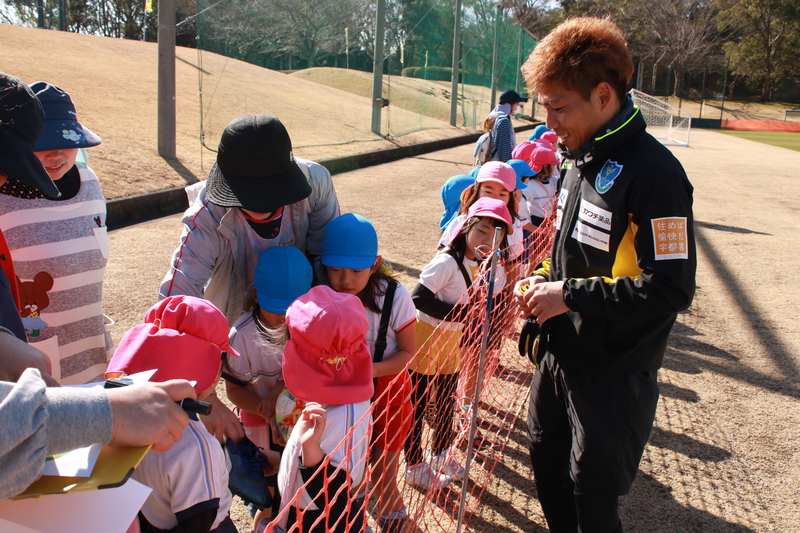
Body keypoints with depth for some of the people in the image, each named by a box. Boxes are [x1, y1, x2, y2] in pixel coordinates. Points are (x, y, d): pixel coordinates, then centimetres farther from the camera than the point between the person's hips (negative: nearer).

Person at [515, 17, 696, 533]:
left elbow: (673, 288, -24)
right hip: (562, 352, 8)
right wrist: (546, 278, 0)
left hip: (614, 371, -8)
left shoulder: (652, 173, -22)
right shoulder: (582, 157, 5)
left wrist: (571, 295, -22)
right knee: (547, 463, 22)